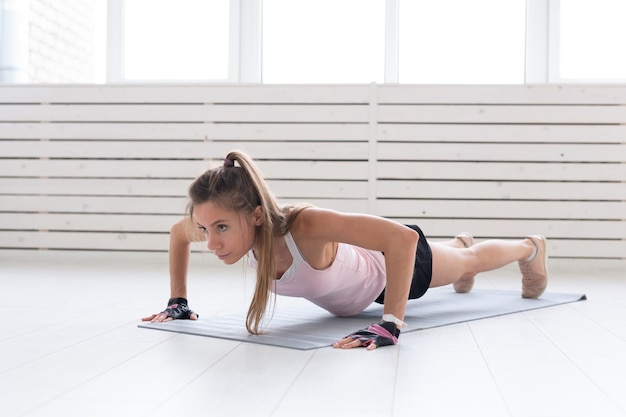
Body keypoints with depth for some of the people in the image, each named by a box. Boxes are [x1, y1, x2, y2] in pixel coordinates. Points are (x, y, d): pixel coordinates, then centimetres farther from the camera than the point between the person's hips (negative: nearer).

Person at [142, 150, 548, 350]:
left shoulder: (305, 225, -51)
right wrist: (178, 301, -11)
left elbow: (403, 237, -57)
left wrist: (391, 325, -58)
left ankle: (530, 247, 61)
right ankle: (460, 241, 77)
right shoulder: (229, 225, -33)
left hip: (390, 258, -6)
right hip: (355, 259, 6)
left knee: (470, 262, 28)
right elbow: (178, 233, -9)